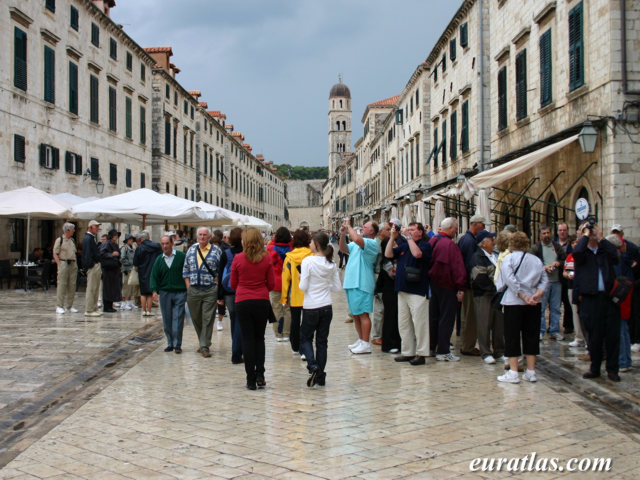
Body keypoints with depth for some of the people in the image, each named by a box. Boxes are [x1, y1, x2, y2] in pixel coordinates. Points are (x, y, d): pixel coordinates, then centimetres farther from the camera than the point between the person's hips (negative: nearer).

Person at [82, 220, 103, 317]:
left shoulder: (93, 238, 18)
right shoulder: (87, 239, -12)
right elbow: (87, 254, -18)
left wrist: (99, 267, 17)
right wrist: (89, 266, -22)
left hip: (97, 265, 10)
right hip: (92, 266, -10)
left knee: (96, 289, 13)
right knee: (91, 289, -7)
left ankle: (94, 309, 19)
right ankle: (88, 310, -4)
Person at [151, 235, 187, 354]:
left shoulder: (181, 256, -2)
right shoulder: (159, 260, 9)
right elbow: (154, 276, 7)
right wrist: (154, 290, -7)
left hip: (180, 292, -3)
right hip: (164, 293, 4)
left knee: (178, 319, -7)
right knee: (167, 320, 7)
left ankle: (177, 344, -2)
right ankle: (170, 343, 17)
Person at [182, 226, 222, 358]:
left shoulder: (216, 251, 1)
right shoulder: (191, 250, 12)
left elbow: (221, 271, 0)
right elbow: (186, 269, 13)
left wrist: (217, 285, -8)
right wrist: (188, 286, 4)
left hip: (210, 290, -3)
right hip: (193, 290, 4)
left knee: (208, 319, -3)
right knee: (196, 318, 10)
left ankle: (205, 346, 2)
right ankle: (202, 342, 27)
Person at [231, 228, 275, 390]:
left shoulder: (238, 258, -7)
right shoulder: (266, 258, -3)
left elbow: (233, 284, 1)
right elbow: (271, 284, 1)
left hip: (243, 302, -2)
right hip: (262, 302, 2)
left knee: (247, 339, 5)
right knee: (259, 338, 15)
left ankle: (251, 379, 5)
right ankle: (260, 375, 8)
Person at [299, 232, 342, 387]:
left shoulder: (308, 261, -14)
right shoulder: (331, 264, 2)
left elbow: (303, 287, -14)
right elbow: (338, 287, 7)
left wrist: (301, 278, 6)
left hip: (311, 308, -4)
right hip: (327, 307, 5)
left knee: (305, 338, 13)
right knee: (322, 341, 11)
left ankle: (313, 366, -10)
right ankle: (320, 377, 14)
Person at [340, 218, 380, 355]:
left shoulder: (372, 244, -11)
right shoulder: (356, 243, 18)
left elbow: (357, 239, -27)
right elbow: (343, 249, 14)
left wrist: (348, 226, -15)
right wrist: (343, 234, 1)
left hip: (361, 284, -9)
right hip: (351, 283, 9)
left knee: (363, 314, -6)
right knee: (355, 314, 16)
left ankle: (366, 344, -2)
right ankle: (361, 340, 26)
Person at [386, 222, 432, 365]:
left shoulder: (425, 245, -4)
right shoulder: (404, 245, 17)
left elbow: (417, 253, -23)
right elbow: (388, 254, 11)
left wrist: (408, 237, -16)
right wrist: (393, 237, 4)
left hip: (418, 291, -8)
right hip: (402, 289, 8)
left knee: (419, 323, -5)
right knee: (403, 324, 12)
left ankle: (421, 354, 0)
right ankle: (407, 352, 20)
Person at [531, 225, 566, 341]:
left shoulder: (557, 246, 14)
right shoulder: (536, 248, 1)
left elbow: (565, 259, 15)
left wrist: (558, 263, -5)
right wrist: (545, 267, -15)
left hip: (556, 281, 4)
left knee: (556, 308, 7)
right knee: (541, 307, -3)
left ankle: (554, 331, 14)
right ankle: (540, 331, 4)